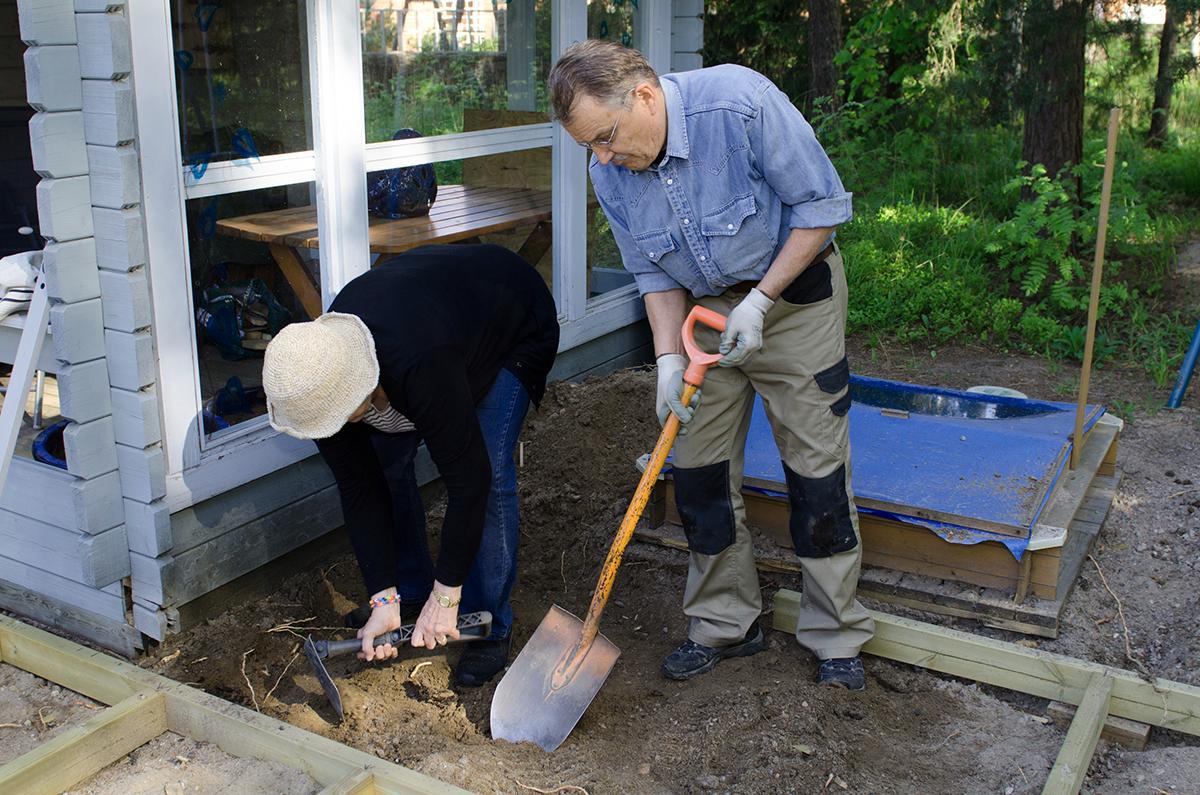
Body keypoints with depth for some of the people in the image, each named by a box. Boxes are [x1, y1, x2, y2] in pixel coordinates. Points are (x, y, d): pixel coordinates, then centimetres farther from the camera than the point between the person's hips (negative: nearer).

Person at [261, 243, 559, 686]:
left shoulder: (421, 368, -46)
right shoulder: (319, 384, -25)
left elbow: (469, 478, -38)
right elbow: (359, 489, -17)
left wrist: (445, 597, -30)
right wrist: (383, 600, -20)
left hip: (517, 326, -6)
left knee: (489, 469, -18)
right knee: (385, 460, -3)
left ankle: (490, 627, -4)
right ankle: (410, 592, 17)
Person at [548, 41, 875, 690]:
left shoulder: (741, 102, -28)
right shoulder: (608, 172, -11)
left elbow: (822, 204, -19)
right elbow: (654, 273, 0)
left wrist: (760, 302, -21)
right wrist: (668, 356, -14)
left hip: (793, 291, -4)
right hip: (705, 309, 5)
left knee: (817, 464, -2)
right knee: (700, 466, 3)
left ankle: (835, 638, 14)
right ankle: (725, 627, 21)